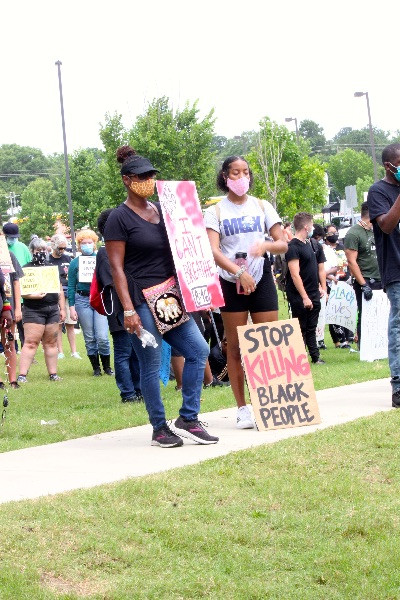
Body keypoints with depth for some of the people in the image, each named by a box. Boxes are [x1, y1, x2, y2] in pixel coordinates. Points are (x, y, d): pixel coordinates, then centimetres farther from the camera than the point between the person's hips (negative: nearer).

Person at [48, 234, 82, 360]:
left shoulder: (67, 259, 12)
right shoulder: (47, 260, 2)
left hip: (68, 294, 2)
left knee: (70, 325, 2)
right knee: (57, 325, 0)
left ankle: (74, 351, 6)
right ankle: (60, 352, 5)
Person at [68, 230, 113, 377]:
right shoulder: (75, 263, 6)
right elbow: (71, 286, 6)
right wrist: (71, 307, 0)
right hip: (82, 300, 1)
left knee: (102, 337, -10)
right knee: (89, 338, 5)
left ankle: (107, 367, 6)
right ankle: (96, 368, 15)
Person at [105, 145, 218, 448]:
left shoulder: (161, 211, 13)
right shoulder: (120, 218, -7)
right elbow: (116, 267, -11)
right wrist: (128, 310, -18)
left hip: (169, 297, 7)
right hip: (141, 300, -7)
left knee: (198, 350, 2)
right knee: (151, 365, -2)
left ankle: (188, 420, 9)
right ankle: (160, 428, 9)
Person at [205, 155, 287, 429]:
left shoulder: (262, 207, 10)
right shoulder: (215, 212, 3)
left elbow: (283, 244, 6)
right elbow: (213, 251, -10)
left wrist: (266, 245, -17)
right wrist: (239, 273, -25)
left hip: (262, 280, 2)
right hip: (231, 282, -2)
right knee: (235, 347, 0)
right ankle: (242, 408, 5)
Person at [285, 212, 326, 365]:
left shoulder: (315, 245, 13)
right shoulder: (293, 246, -13)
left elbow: (321, 268, 21)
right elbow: (295, 274, -18)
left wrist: (323, 288, 9)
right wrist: (305, 297, -20)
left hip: (313, 295, 7)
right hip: (299, 296, -7)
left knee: (311, 328, 12)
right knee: (300, 329, -2)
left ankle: (315, 357, 16)